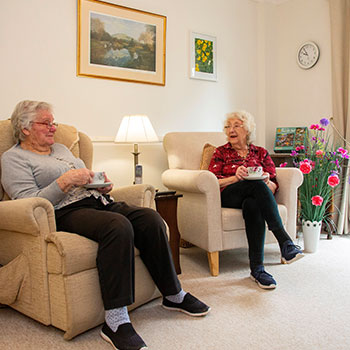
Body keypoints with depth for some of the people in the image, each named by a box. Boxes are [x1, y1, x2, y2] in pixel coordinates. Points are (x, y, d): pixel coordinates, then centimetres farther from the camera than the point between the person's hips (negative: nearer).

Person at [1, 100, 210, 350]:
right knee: (118, 226, -37)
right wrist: (66, 181, -15)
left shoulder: (62, 149, 28)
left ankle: (173, 295, -5)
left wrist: (103, 186, 9)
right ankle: (116, 322, -32)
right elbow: (30, 203, -9)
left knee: (151, 219, -18)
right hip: (66, 212, -7)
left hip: (98, 201, 7)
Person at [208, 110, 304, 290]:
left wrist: (266, 181, -11)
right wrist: (235, 178, -14)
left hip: (254, 196, 2)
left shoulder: (260, 153, 20)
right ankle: (285, 242, -42)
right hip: (227, 197, -1)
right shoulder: (221, 152, 17)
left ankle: (257, 268, -39)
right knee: (257, 185, -35)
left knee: (253, 205, -39)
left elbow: (273, 186, 13)